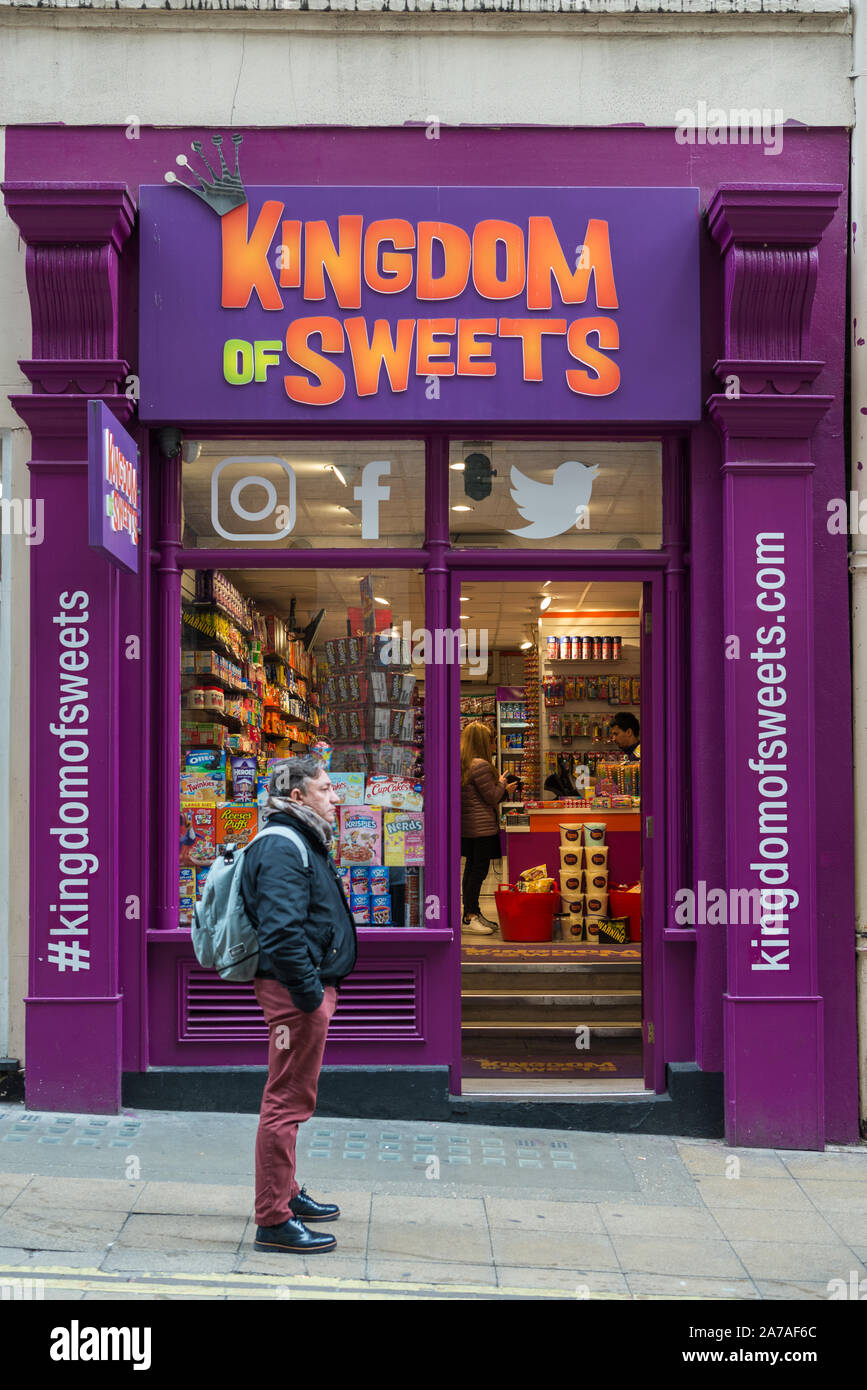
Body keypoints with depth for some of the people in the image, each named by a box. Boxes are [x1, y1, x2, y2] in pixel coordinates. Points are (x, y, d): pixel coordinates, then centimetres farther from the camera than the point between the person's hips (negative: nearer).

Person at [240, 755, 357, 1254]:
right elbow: (282, 930, -26)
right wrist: (308, 992, -23)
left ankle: (287, 1193, 34)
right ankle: (274, 1221, 0)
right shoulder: (281, 848, -17)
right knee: (287, 1101, -6)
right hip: (295, 990, -11)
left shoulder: (304, 843, 18)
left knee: (290, 1099, 21)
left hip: (310, 987, 11)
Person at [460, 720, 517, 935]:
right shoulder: (480, 765, -18)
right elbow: (492, 798, -12)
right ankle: (469, 918, -2)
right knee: (479, 871, -5)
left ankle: (473, 913, 21)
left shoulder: (463, 763, 11)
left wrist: (502, 788, 21)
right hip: (481, 826, -10)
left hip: (467, 825, 10)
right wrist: (502, 783, 5)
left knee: (471, 869, 14)